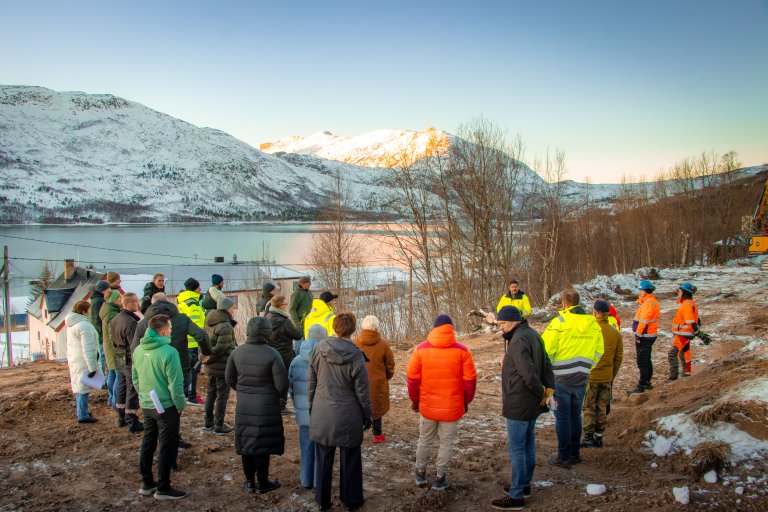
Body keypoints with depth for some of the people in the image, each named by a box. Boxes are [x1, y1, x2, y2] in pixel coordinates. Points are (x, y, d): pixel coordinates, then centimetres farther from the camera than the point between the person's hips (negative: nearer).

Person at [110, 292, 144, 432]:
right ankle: (132, 423, 5)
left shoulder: (114, 319, 6)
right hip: (131, 361, -9)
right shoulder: (131, 322, -24)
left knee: (121, 388, 19)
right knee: (132, 391, -1)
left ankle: (122, 418, 31)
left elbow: (112, 339, 15)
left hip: (119, 359, 9)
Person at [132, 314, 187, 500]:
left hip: (146, 405, 7)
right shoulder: (168, 352, -23)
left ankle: (147, 483, 31)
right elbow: (175, 383, -20)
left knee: (148, 443, 19)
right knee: (167, 447, 6)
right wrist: (180, 405, -7)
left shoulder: (138, 350, -1)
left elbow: (135, 377, 10)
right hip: (166, 407, -7)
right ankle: (163, 488, 15)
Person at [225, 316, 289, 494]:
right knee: (263, 445, 8)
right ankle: (262, 483, 20)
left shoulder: (237, 352, -4)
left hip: (243, 407, 4)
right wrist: (280, 395, 8)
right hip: (266, 407, -4)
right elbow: (282, 384, -14)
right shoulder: (272, 354, -17)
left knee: (246, 443, 15)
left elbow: (229, 379, 6)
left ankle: (249, 481, 28)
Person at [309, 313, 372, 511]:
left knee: (323, 458, 14)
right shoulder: (355, 355, -16)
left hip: (322, 415, 3)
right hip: (348, 417, -3)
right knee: (349, 459, 12)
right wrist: (367, 415, 3)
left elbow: (311, 382, 3)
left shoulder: (319, 349, -6)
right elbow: (362, 390, -9)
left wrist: (312, 406, 16)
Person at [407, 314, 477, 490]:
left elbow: (412, 377, -4)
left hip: (428, 405, 1)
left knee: (425, 440, 19)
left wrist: (414, 400, 10)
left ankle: (420, 472, 32)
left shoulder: (421, 349, -6)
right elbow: (470, 379, -6)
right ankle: (440, 477, 18)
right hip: (453, 407, -1)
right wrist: (466, 401, 8)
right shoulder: (462, 351, -8)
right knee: (447, 442, 12)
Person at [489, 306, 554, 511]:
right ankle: (524, 485, 32)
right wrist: (549, 390, 3)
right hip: (532, 403, 10)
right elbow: (546, 365, 9)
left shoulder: (519, 340, -23)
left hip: (518, 404, -10)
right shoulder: (533, 335, 8)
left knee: (516, 449, 0)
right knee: (528, 444, 19)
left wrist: (542, 392, -12)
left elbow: (528, 374, -26)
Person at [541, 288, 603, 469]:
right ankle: (574, 454, 28)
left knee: (563, 417, 5)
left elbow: (546, 350, -16)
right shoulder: (593, 324, 2)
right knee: (575, 415, 18)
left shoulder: (559, 322, -16)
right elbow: (598, 352, 8)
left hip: (561, 378, -5)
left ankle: (563, 457, 11)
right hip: (582, 379, 5)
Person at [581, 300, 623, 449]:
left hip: (590, 376, -5)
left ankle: (588, 437, 7)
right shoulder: (615, 332, 2)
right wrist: (612, 376, 17)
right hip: (607, 377, 5)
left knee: (588, 408, 5)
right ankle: (599, 437, 20)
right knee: (602, 408, 14)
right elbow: (619, 357, 7)